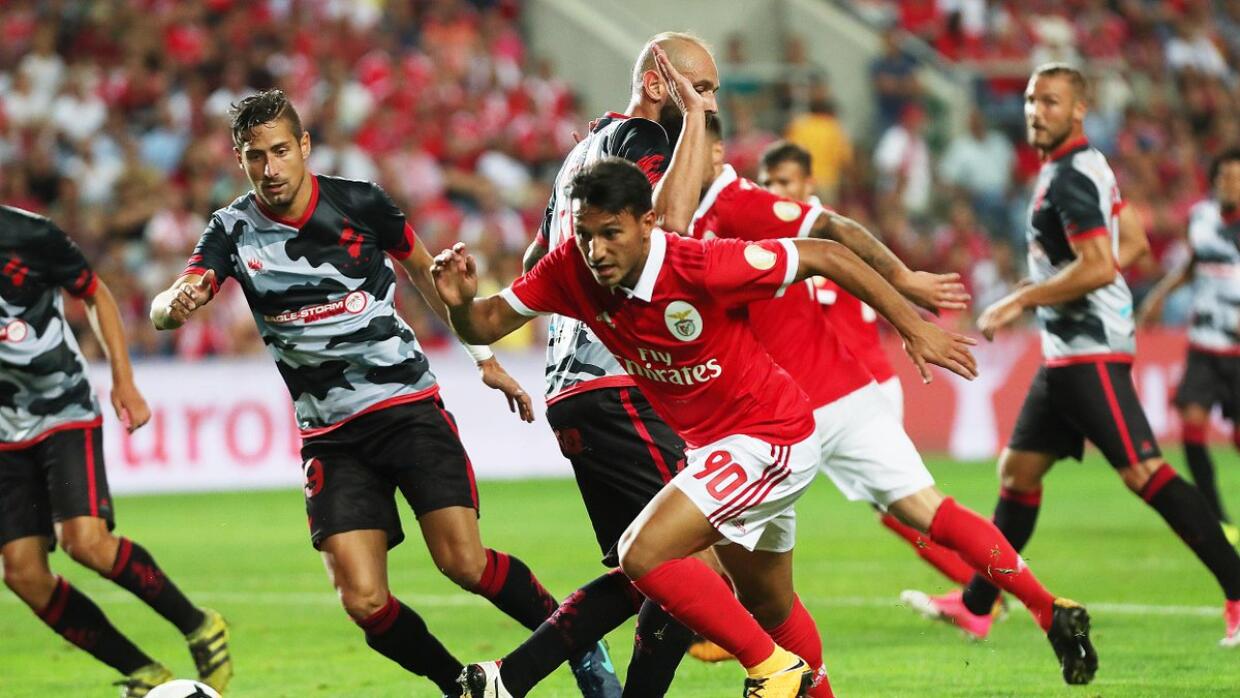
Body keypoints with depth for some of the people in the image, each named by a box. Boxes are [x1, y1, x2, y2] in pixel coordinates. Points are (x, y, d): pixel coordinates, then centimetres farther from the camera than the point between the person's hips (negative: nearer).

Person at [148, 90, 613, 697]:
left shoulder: (357, 202, -4)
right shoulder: (234, 230, -4)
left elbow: (424, 272, 13)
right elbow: (162, 311, -15)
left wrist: (485, 358, 16)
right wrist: (177, 301, -40)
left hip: (407, 404, -1)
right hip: (330, 436, 1)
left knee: (464, 562, -16)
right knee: (363, 601, -12)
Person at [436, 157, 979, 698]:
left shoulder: (701, 267, -29)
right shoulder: (571, 271, -12)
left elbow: (824, 256, -20)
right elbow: (484, 325, -4)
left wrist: (914, 329, -16)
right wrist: (460, 301, -28)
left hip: (771, 440, -8)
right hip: (709, 446, 8)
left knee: (643, 554, -20)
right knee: (768, 604, 22)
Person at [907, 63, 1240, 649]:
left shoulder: (1071, 177, -15)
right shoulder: (1085, 168, 15)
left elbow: (1099, 268, -25)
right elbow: (1131, 247, 24)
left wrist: (1018, 302, -16)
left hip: (1090, 353, -11)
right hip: (1066, 353, 11)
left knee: (1143, 472, -16)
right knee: (1018, 470, 14)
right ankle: (976, 607, 22)